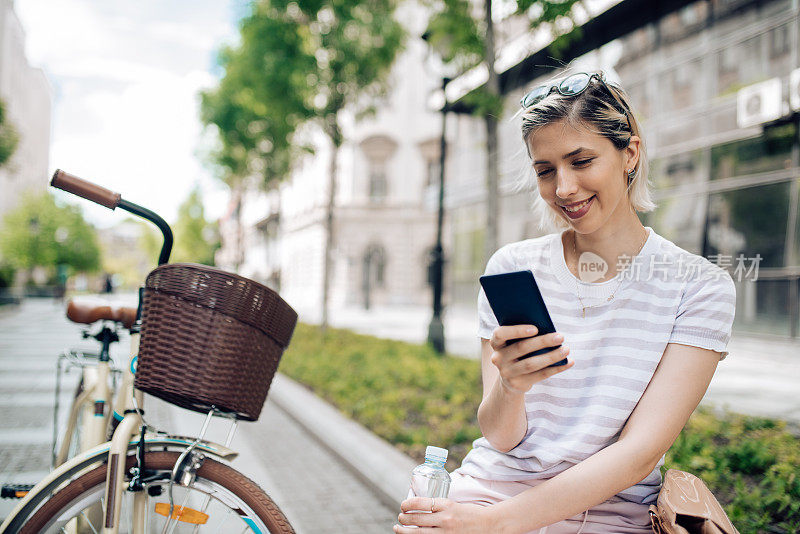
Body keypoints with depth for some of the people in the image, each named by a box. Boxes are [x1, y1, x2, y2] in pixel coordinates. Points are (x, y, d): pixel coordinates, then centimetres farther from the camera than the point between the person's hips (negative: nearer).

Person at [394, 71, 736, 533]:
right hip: (490, 490, 2)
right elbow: (501, 436, -1)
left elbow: (640, 452, -12)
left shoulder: (699, 286, -5)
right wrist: (508, 387, -23)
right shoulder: (512, 267, 1)